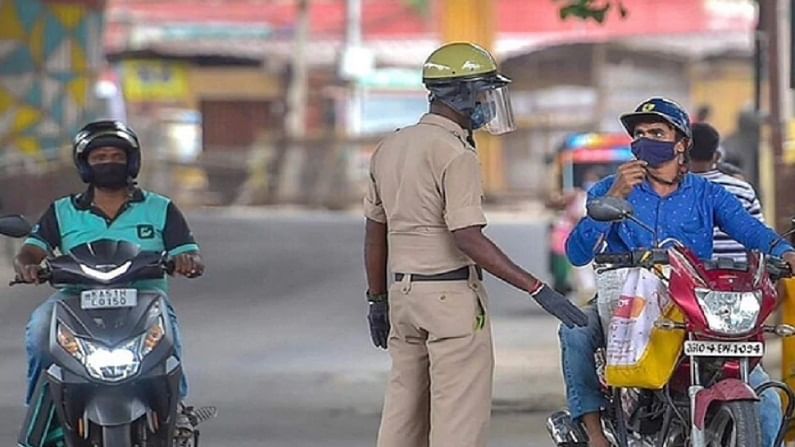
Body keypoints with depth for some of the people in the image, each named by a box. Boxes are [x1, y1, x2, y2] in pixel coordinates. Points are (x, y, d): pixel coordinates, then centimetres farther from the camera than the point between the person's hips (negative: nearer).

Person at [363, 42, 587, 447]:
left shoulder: (390, 147, 12)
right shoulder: (456, 153, -13)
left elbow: (375, 232, 17)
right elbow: (467, 238, -21)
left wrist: (377, 300, 26)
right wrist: (538, 290, -21)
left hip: (402, 292, 8)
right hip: (452, 294, -8)